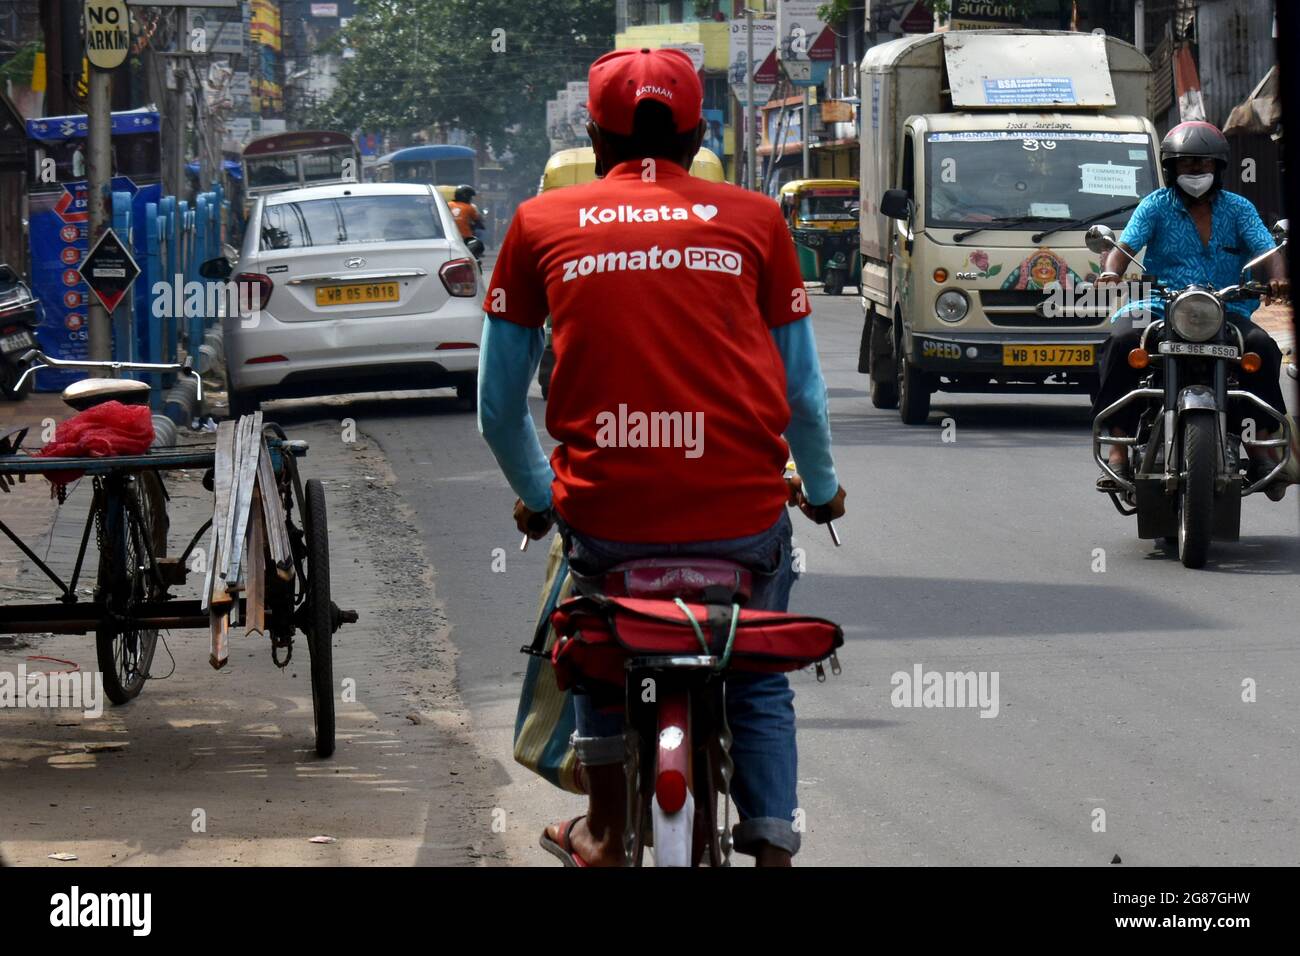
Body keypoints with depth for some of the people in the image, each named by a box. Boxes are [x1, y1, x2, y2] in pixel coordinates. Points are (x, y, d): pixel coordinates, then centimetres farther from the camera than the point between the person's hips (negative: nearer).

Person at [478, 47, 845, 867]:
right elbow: (802, 386, 15)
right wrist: (821, 487, 34)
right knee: (759, 681, 25)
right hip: (743, 513, 0)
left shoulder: (541, 223, 9)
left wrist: (536, 496, 32)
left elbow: (498, 405, 13)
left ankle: (605, 835, 36)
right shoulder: (754, 219, 8)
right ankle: (773, 847, 14)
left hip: (604, 513, 0)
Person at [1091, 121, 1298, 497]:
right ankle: (1118, 451, -31)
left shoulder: (1238, 209, 12)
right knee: (1123, 342, -30)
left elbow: (1266, 250, -1)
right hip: (1161, 307, -1)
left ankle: (1262, 445, -22)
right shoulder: (1156, 206, 9)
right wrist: (1111, 270, -28)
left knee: (1262, 347, -28)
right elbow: (1127, 244, -4)